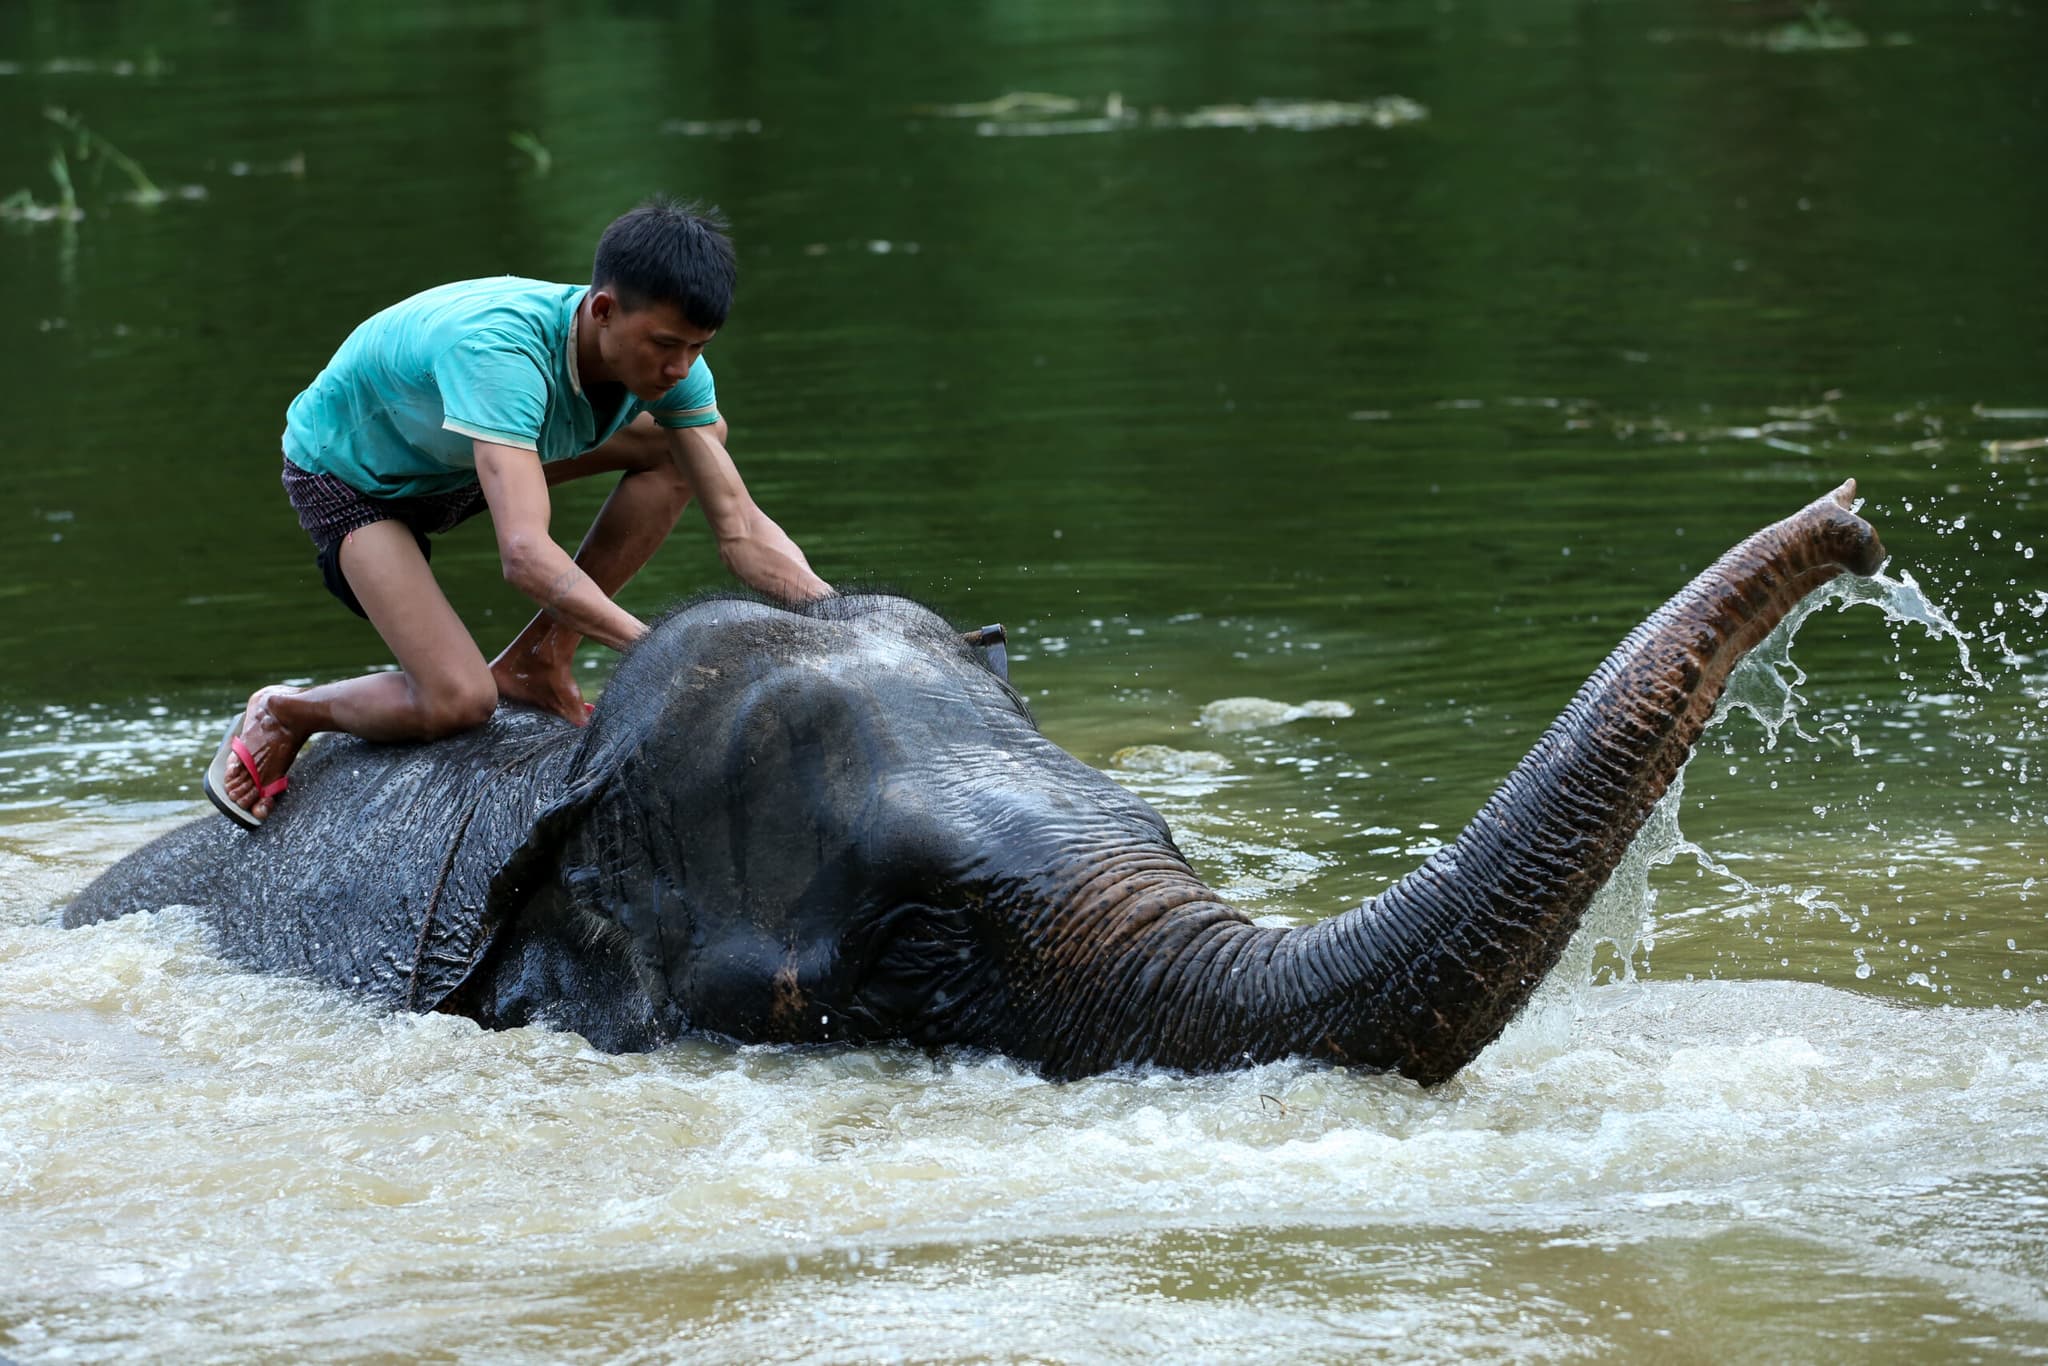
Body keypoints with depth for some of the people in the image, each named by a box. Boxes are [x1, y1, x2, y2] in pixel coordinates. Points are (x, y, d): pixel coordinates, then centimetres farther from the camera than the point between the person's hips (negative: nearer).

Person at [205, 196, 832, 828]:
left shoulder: (668, 360, -22)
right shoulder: (499, 350, -43)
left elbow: (740, 525, -20)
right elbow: (526, 555, -52)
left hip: (463, 462, 7)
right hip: (347, 473, -7)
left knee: (692, 443, -6)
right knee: (458, 700, -23)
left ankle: (538, 658, 0)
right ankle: (284, 713, 7)